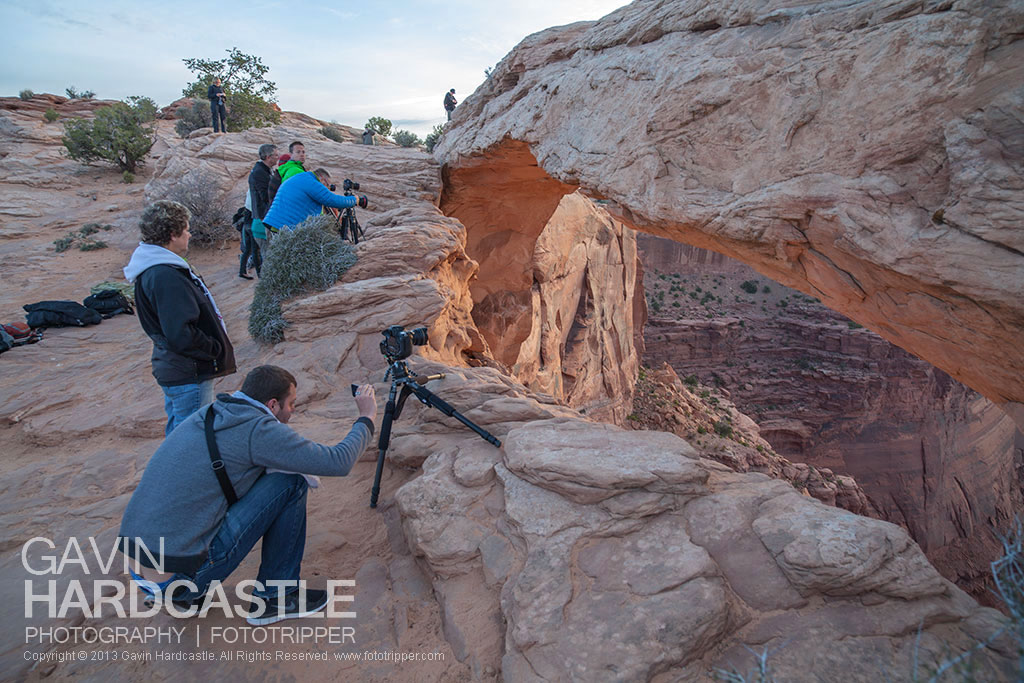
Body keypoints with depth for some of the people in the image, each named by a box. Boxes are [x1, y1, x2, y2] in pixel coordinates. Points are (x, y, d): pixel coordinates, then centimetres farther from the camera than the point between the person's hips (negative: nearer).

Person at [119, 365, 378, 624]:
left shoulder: (206, 415, 9)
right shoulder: (257, 428, -14)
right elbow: (337, 462, -11)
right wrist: (367, 418, 4)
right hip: (180, 578, -8)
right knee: (291, 482, -5)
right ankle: (274, 598, 7)